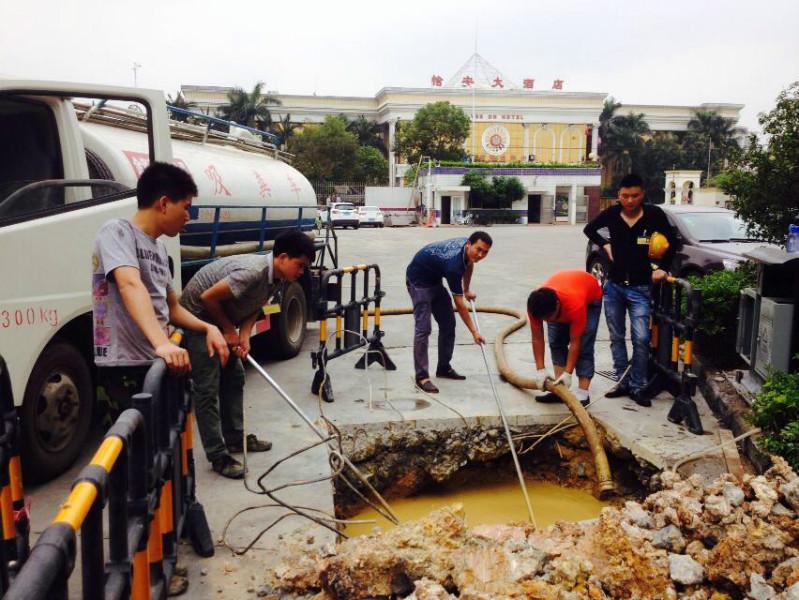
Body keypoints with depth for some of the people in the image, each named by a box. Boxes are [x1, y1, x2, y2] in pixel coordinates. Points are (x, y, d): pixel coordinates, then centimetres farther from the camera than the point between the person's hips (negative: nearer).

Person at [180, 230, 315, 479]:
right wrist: (229, 330, -16)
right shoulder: (253, 271, -32)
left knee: (234, 378, 15)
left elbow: (254, 308, 6)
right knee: (207, 389, -7)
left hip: (220, 319, 10)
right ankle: (218, 456, -2)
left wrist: (244, 336, -12)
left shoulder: (274, 277, -4)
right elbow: (208, 297, -29)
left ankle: (235, 438, 28)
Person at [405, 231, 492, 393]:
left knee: (448, 324, 7)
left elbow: (469, 265, 16)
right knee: (423, 328, -16)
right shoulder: (454, 264, -35)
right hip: (418, 281, -9)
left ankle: (444, 368, 17)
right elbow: (460, 304, -29)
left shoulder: (468, 249, -12)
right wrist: (474, 332, -24)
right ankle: (422, 376, -11)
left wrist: (466, 290, 19)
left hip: (434, 279, 9)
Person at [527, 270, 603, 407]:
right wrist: (540, 370, -26)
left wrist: (567, 373, -34)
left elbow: (574, 343, -35)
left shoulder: (575, 305, -45)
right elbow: (537, 339, -24)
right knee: (556, 343, -6)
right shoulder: (536, 304, -33)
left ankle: (582, 394, -15)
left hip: (590, 297, -4)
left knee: (584, 346, -15)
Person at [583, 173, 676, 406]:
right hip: (614, 286, 2)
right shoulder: (611, 214, -4)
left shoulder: (654, 214, -9)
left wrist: (662, 267, -2)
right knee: (617, 338, 9)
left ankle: (637, 387, 5)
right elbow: (589, 229, 15)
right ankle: (622, 382, 21)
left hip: (640, 288, -2)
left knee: (641, 339, -8)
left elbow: (672, 243, 5)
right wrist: (605, 244, 2)